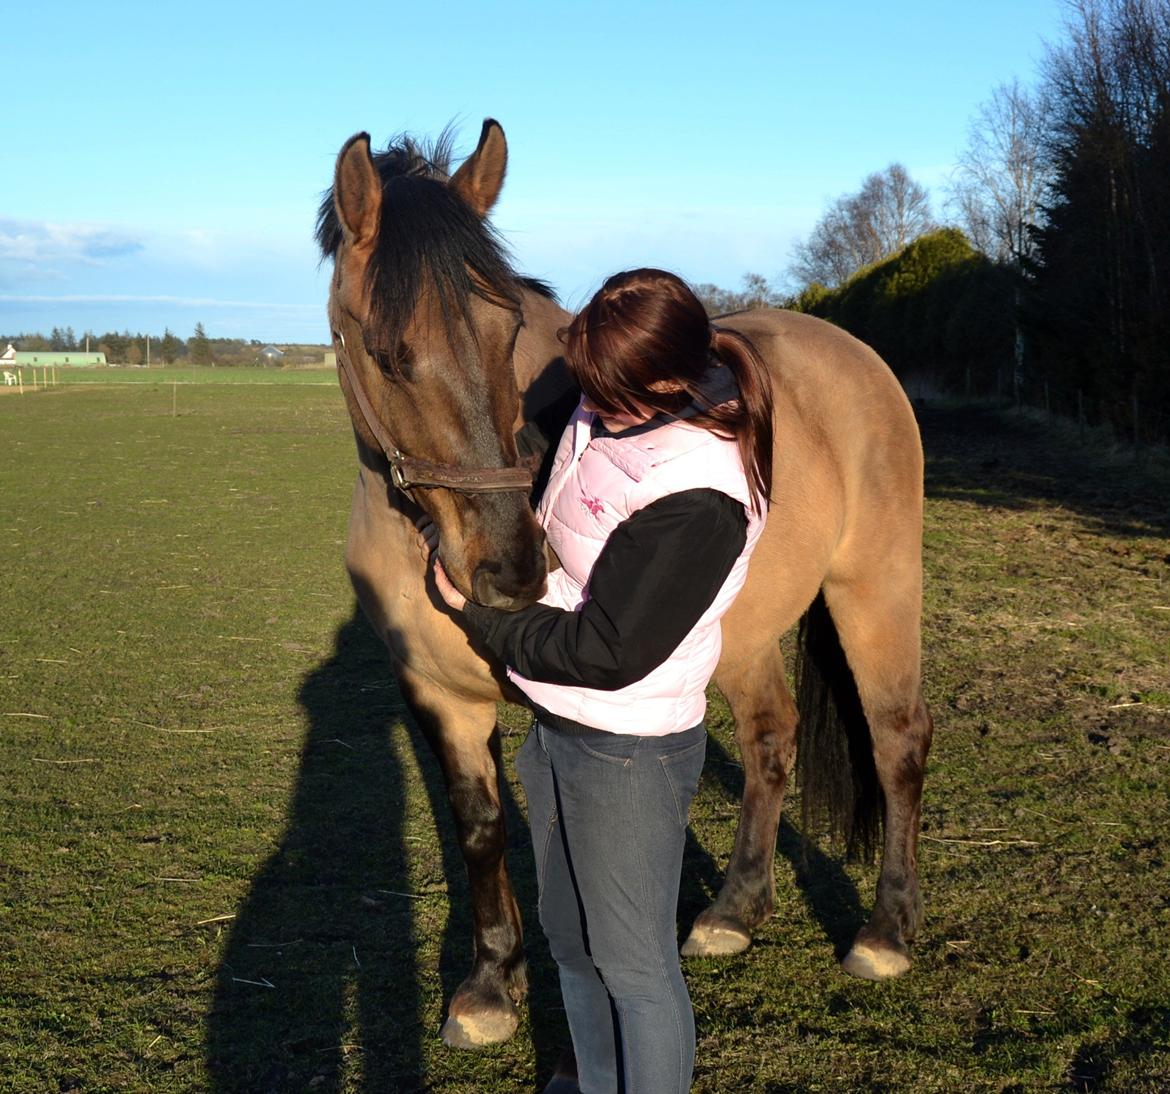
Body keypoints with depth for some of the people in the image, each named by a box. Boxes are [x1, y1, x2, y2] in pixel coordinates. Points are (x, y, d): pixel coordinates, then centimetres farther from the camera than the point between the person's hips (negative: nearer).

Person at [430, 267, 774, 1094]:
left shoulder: (697, 497, -27)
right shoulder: (601, 422, -2)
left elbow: (607, 652, -25)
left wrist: (480, 615, -14)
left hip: (630, 753, -9)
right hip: (558, 727, 9)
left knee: (635, 965, 8)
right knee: (571, 941, 24)